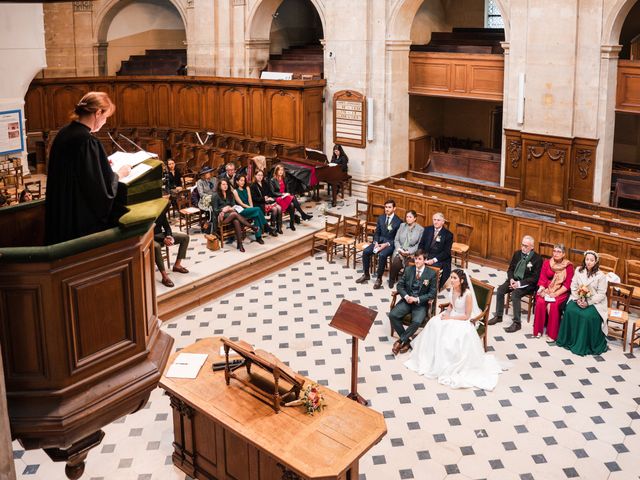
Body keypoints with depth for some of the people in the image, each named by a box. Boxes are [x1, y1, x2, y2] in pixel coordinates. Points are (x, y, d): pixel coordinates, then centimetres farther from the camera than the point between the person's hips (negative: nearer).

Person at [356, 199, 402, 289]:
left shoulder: (398, 222, -9)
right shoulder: (381, 218, 8)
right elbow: (377, 232, 11)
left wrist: (386, 244, -21)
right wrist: (376, 243, -8)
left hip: (390, 243, -6)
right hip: (380, 241, 6)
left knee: (382, 255, -34)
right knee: (365, 252, -16)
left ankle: (379, 278, -20)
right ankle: (366, 275, 0)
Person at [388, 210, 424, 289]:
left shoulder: (420, 229, 2)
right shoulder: (402, 226, 13)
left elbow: (419, 245, -3)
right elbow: (396, 240, 11)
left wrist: (409, 252, -15)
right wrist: (400, 249, -7)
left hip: (411, 253, -2)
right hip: (400, 250, 2)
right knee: (396, 261, -30)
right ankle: (392, 280, -10)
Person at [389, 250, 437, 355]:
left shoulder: (431, 274, -6)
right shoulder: (408, 270, 3)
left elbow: (433, 293, -6)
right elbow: (400, 285, 7)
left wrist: (417, 299, -17)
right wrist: (406, 296, -13)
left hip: (421, 303, -3)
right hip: (407, 300, 3)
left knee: (416, 321, -32)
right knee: (392, 315, -21)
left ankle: (401, 341, -10)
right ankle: (406, 341, -6)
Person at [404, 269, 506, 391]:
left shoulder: (468, 294, -24)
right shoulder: (452, 289, -4)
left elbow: (467, 316, -18)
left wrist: (450, 318, -17)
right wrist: (447, 312, -6)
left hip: (462, 321, -7)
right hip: (451, 316, 7)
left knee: (450, 335, -28)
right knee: (433, 323, -15)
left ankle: (449, 365, -6)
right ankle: (431, 356, -2)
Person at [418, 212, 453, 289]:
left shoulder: (448, 234, -4)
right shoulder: (427, 230, 10)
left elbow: (446, 252, -8)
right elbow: (421, 244, 10)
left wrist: (434, 260, -19)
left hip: (440, 259, -4)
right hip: (426, 256, 4)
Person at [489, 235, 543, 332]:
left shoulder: (537, 259, -12)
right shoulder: (517, 254, 5)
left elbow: (535, 278, -14)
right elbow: (510, 269, 12)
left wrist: (520, 283, -22)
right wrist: (511, 279, -10)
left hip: (527, 284, -6)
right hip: (514, 280, 6)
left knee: (515, 294, -31)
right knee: (500, 290, -17)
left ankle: (517, 323, -24)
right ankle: (498, 316, -3)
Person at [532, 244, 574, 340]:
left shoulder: (568, 266, -3)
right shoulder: (547, 263, 6)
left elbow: (567, 284, -7)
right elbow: (542, 279, 3)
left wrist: (555, 294, -17)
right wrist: (541, 289, -16)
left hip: (561, 292, -3)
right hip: (547, 289, 3)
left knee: (553, 305, -30)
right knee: (540, 302, -27)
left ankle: (552, 334, -17)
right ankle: (538, 330, -12)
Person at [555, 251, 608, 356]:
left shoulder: (601, 275, -8)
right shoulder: (578, 270, 3)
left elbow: (601, 294, -9)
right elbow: (573, 286, 3)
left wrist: (588, 303, -18)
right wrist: (577, 299, -12)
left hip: (594, 302, -3)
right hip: (578, 299, 3)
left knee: (588, 316, -29)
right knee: (570, 310, -24)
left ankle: (585, 345, -13)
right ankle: (568, 340, -9)